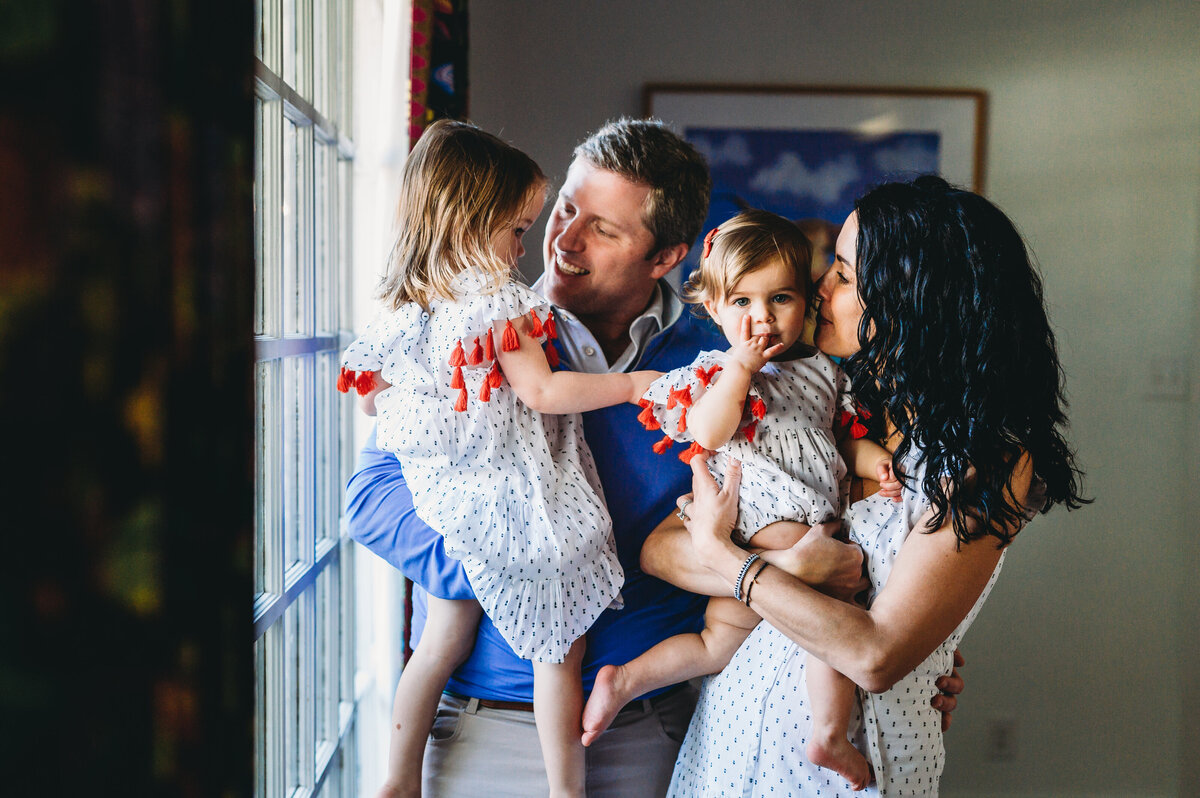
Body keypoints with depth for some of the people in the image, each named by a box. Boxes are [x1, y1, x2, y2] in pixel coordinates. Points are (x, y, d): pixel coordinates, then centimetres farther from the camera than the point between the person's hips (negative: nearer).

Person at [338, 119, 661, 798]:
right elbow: (540, 392, -19)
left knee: (443, 642, 20)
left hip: (450, 511, 7)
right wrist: (637, 384, -15)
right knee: (560, 651, 6)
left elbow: (371, 396, 15)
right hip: (518, 510, -7)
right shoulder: (499, 302, -16)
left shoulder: (403, 312, 4)